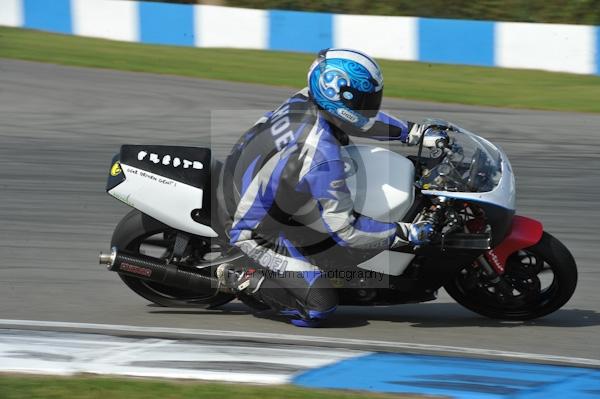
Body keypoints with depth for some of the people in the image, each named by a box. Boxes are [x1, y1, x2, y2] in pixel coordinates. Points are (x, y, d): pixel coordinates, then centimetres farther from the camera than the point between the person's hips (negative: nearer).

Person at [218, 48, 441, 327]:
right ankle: (242, 280, 0)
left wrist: (412, 132, 8)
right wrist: (405, 233, -22)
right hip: (255, 228, -8)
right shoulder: (323, 157, -34)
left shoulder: (304, 100, -12)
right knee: (319, 306, -11)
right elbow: (345, 229, -28)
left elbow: (358, 115, 11)